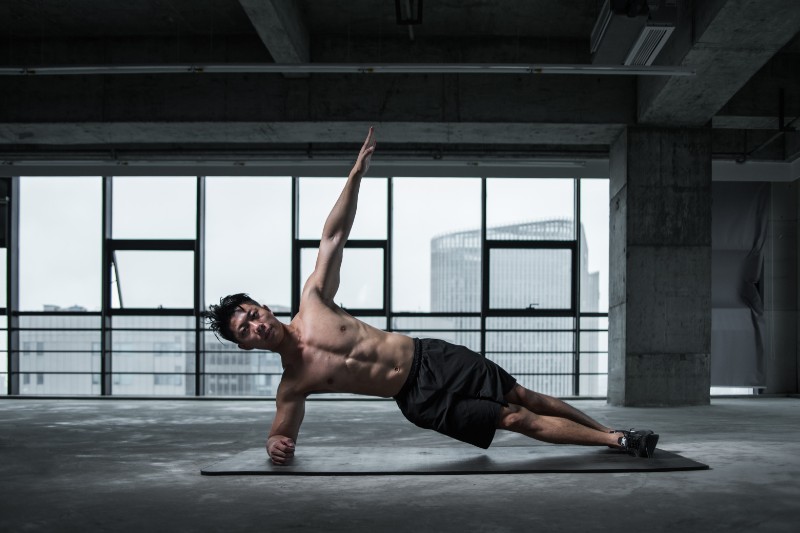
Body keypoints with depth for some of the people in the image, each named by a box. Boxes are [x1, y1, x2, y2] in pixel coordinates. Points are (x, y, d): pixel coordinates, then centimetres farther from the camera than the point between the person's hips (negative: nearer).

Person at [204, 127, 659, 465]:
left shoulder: (312, 303, -4)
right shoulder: (292, 386, -7)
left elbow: (333, 237, -3)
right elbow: (283, 433, 2)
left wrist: (357, 172, -7)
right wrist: (276, 446, -25)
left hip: (432, 358, 2)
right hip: (421, 401, -2)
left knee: (525, 397, 5)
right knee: (518, 419, -4)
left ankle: (612, 433, 22)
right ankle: (619, 442, 6)